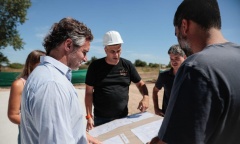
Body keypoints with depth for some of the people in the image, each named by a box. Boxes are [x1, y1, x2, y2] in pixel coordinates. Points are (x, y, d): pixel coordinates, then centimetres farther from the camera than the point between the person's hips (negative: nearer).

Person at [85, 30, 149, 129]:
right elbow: (89, 92, -4)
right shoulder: (95, 66, -6)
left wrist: (146, 97, -13)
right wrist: (89, 116, -10)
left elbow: (140, 83, 7)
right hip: (101, 118, -1)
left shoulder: (127, 65, -2)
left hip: (123, 117, 2)